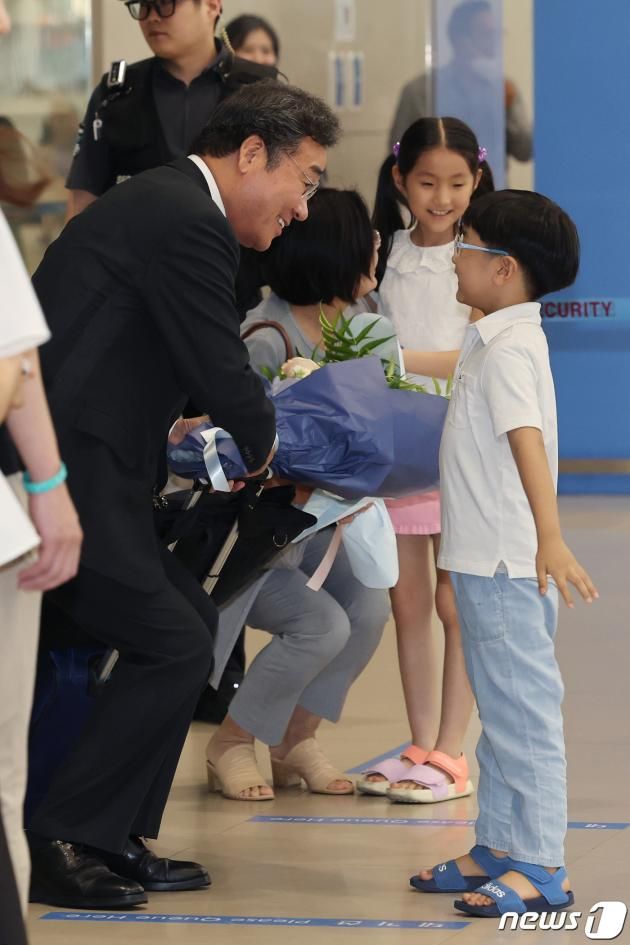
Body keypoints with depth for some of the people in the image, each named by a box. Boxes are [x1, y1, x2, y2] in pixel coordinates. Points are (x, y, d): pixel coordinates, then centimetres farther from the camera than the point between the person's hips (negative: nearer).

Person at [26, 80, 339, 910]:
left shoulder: (165, 204, 18)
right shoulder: (188, 223, -15)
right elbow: (223, 377, -12)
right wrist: (262, 443, 7)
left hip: (65, 461, 10)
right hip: (63, 474, -10)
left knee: (191, 620, 15)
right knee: (174, 646, -6)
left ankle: (114, 838, 18)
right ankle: (58, 846, -1)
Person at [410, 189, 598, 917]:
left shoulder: (509, 349, -17)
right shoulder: (490, 343, 14)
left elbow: (527, 439, -30)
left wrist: (550, 539, -39)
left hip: (508, 565, -10)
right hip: (483, 558, 10)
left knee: (523, 711, -7)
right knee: (500, 711, 16)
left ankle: (540, 869, -4)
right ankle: (498, 849, 24)